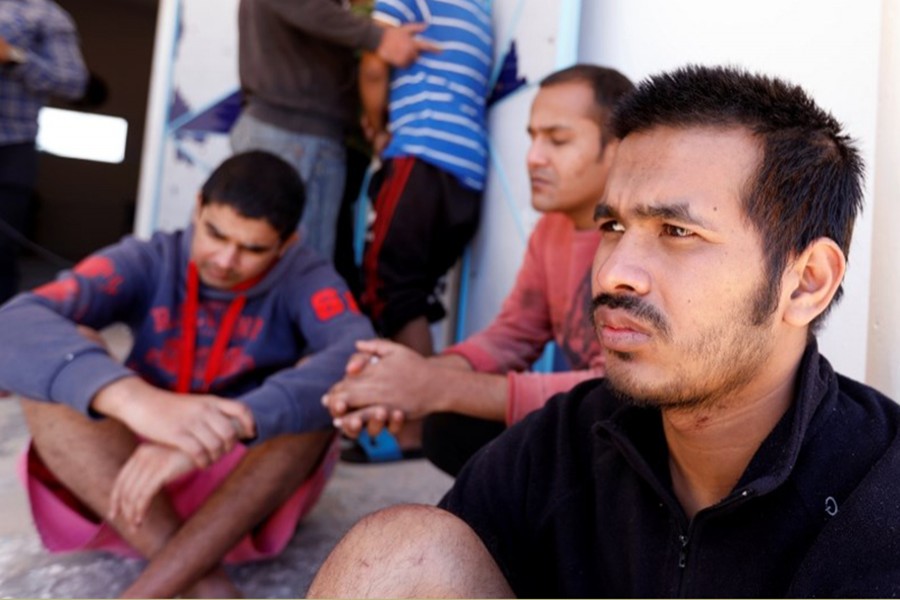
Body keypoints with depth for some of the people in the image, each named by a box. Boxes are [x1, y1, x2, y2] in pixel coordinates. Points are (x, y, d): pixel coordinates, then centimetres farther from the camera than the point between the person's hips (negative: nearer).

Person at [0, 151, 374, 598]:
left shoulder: (305, 278, -10)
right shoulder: (146, 263, -9)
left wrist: (235, 424, -47)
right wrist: (134, 398, -47)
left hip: (245, 486, 0)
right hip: (132, 476, 1)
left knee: (319, 389, -26)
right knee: (58, 362, -22)